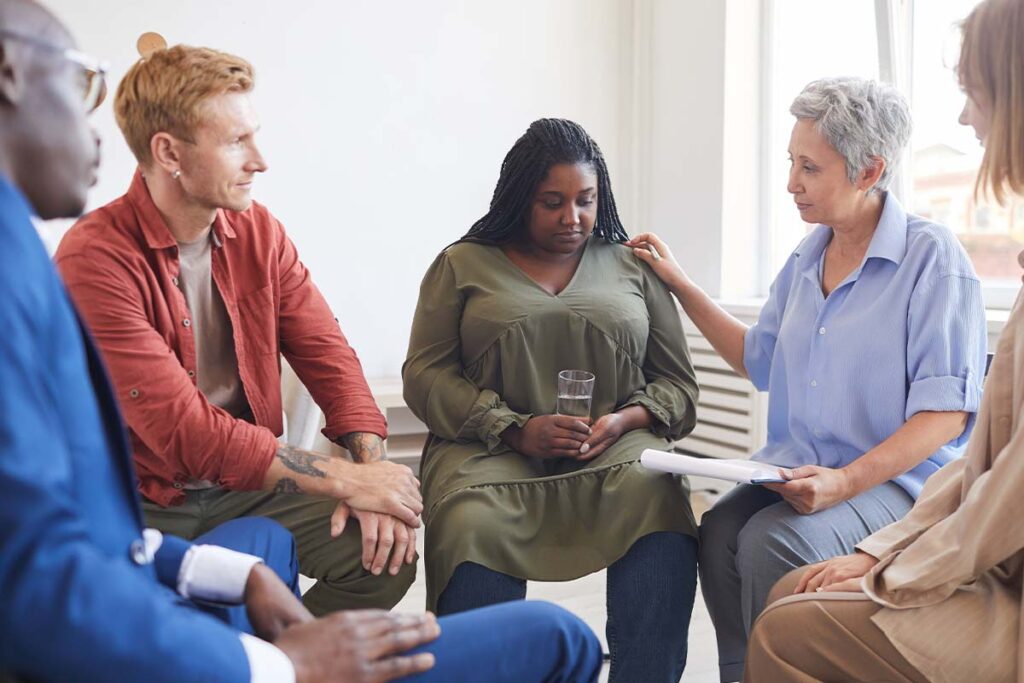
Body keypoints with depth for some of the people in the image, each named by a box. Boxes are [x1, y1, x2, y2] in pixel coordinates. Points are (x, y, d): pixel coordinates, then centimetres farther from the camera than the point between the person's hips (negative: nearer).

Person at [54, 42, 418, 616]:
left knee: (386, 553, -15)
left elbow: (327, 355, 1)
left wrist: (371, 469, -18)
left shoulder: (259, 231, 2)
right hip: (144, 506, -5)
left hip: (250, 486, 5)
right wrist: (347, 479, -25)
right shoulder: (95, 259, -19)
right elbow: (180, 429, -25)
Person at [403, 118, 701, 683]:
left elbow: (677, 384, 15)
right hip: (491, 450, -1)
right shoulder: (462, 265, 12)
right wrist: (515, 430, -10)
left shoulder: (633, 269, 17)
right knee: (471, 527, -35)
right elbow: (425, 375, 4)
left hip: (616, 447, 2)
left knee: (661, 507, -32)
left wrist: (624, 420, -8)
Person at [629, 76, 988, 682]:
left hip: (895, 478, -6)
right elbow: (760, 360, 27)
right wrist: (680, 285, 23)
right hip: (796, 471, 6)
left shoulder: (931, 256, -8)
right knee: (719, 531, -24)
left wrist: (845, 481, -24)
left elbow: (946, 412, -13)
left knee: (772, 541, -31)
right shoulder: (807, 259, 13)